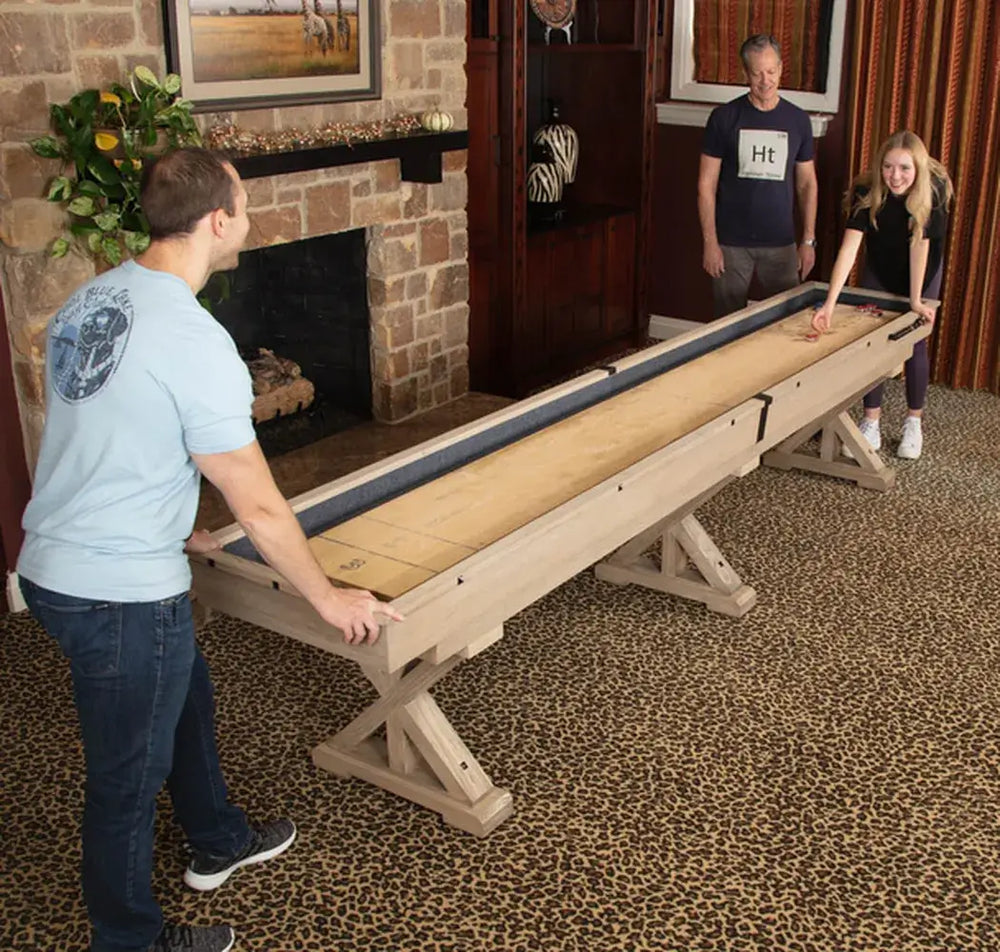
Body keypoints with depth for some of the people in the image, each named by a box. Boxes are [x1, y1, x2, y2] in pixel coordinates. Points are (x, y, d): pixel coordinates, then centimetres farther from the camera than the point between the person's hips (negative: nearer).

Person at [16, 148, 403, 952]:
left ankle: (220, 842, 51)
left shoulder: (91, 299, 3)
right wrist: (329, 598, -6)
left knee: (185, 696, 28)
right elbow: (258, 507, -19)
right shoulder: (196, 342, -24)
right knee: (128, 774, 12)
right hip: (119, 597, -9)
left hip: (55, 564, 9)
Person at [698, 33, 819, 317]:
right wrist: (710, 242, -9)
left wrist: (808, 240, 5)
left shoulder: (797, 120, 6)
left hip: (781, 244, 2)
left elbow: (807, 183, 11)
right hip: (731, 244, -2)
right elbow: (706, 184, -2)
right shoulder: (724, 118, -2)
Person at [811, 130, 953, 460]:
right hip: (880, 269, 1)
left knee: (915, 344, 2)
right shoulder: (867, 191, -29)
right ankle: (871, 424, 5)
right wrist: (830, 302, -47)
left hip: (922, 272, -1)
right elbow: (849, 247, -38)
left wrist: (915, 299, -27)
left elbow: (920, 243, -27)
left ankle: (913, 424, 15)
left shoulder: (934, 189, -30)